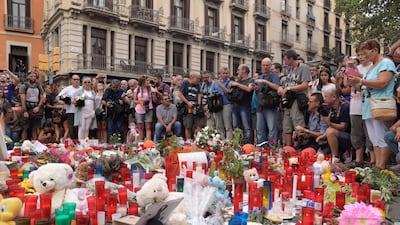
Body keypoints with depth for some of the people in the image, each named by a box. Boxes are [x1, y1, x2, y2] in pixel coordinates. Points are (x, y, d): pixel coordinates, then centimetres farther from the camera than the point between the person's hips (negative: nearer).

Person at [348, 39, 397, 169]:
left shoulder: (386, 63, -4)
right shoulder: (371, 67, 22)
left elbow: (382, 83, -18)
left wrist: (360, 81, -18)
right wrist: (356, 82, 11)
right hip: (369, 108, 9)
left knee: (382, 139, -7)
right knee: (375, 140, 8)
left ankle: (381, 168, -4)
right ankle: (377, 166, 11)